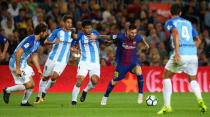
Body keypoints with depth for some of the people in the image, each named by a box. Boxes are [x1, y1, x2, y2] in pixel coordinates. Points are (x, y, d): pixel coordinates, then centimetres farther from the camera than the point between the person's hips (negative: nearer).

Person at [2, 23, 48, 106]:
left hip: (23, 63, 10)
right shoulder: (30, 40, -22)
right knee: (28, 85, -11)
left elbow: (35, 56, 22)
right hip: (16, 63, -10)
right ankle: (7, 90, 2)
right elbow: (18, 53, -27)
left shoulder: (37, 42, 10)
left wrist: (39, 70, 22)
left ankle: (24, 102, 20)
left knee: (32, 85, 6)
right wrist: (18, 68, -27)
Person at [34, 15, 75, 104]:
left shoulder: (72, 33, 6)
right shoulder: (57, 32, -4)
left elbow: (73, 45, 21)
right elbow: (46, 42, -2)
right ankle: (39, 96, 22)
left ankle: (44, 92, 4)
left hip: (62, 61, 1)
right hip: (52, 59, -1)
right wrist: (53, 42, -22)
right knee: (45, 77, 6)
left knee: (54, 77, -18)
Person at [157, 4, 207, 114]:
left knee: (166, 77, 13)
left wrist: (176, 51, -21)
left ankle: (167, 106, 4)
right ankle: (200, 99, -9)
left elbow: (176, 32, -13)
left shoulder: (170, 22, 8)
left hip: (181, 53, -5)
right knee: (192, 80, 21)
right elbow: (198, 40, 27)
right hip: (193, 53, 5)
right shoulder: (188, 23, 25)